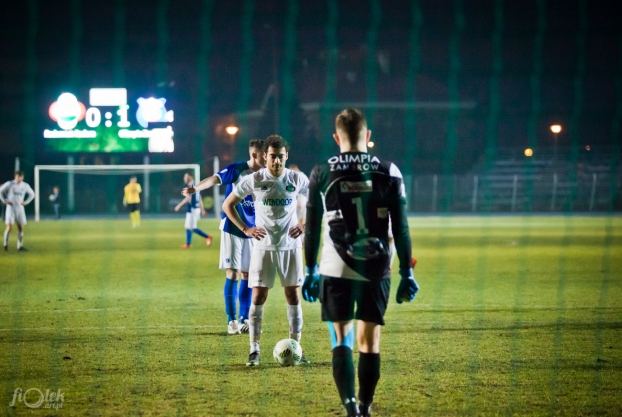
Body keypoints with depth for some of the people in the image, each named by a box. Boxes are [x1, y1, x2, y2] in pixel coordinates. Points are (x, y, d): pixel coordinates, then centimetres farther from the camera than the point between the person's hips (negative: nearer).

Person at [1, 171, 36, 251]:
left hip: (20, 208, 4)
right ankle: (6, 244, 4)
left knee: (21, 227, 0)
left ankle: (20, 246, 7)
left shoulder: (25, 186, 4)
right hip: (11, 208, -4)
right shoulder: (9, 184, -6)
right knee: (9, 227, -12)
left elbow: (32, 194, 20)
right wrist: (5, 201, -6)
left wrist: (26, 202, 7)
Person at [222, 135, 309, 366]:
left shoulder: (297, 179, -2)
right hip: (264, 246, -1)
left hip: (290, 246, 1)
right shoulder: (253, 180, -6)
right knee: (258, 296, -4)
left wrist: (305, 225, -4)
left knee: (293, 295, 3)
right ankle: (254, 350, 2)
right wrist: (245, 229, -9)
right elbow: (228, 204, 2)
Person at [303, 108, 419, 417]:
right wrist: (407, 272, 7)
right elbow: (401, 229, 1)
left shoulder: (322, 173, 0)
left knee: (341, 341, 6)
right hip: (376, 269, 0)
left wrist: (310, 270, 12)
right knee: (370, 342, 9)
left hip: (336, 270, 0)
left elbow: (312, 228, 4)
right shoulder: (388, 173, 0)